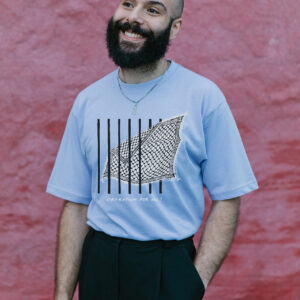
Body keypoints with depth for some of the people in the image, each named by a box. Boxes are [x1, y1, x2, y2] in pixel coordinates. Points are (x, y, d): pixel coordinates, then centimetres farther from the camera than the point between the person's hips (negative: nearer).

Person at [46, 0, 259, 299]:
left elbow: (226, 200, -6)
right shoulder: (87, 101, 4)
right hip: (98, 264, 3)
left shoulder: (204, 96, -6)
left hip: (171, 268, -3)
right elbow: (76, 206, 5)